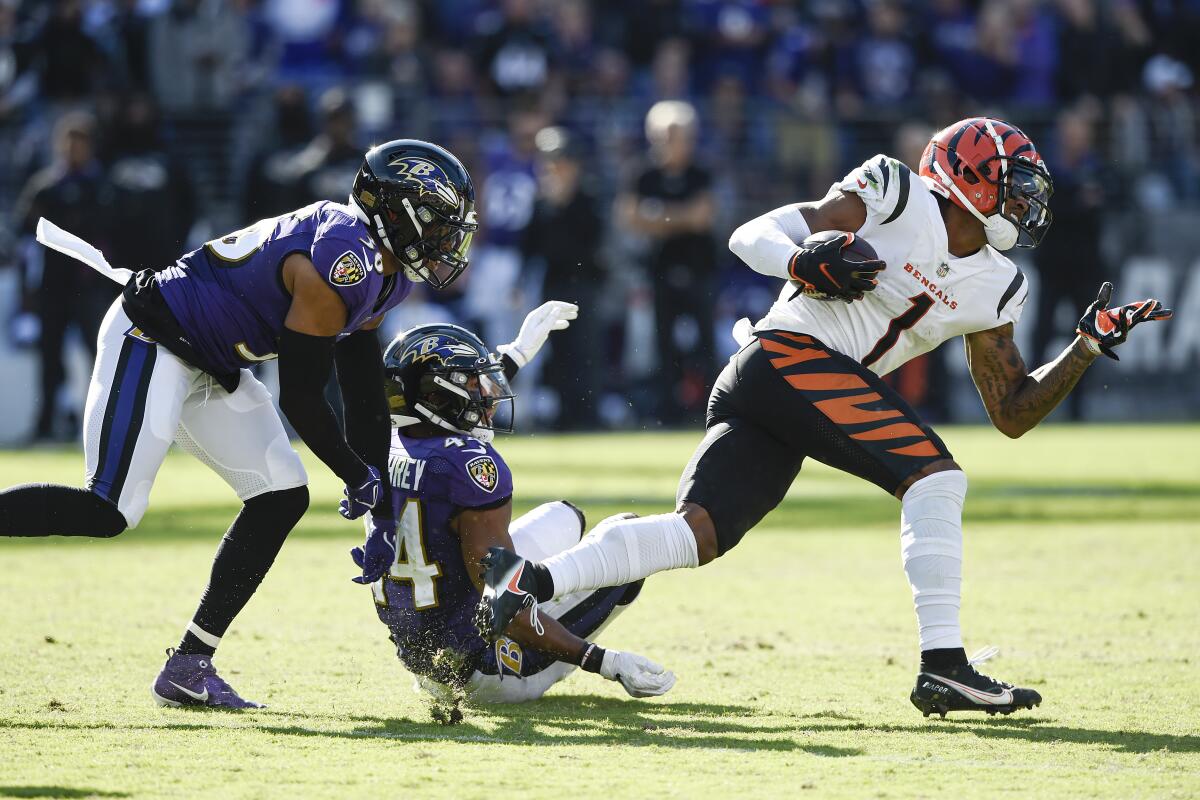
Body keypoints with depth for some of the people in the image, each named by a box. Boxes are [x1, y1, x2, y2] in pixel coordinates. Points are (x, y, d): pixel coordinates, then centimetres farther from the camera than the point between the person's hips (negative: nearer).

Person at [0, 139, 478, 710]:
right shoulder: (343, 265, -25)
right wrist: (358, 477, -5)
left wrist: (383, 503, 13)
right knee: (110, 510, -20)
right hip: (151, 340, -11)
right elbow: (300, 395, -20)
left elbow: (363, 386, 13)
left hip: (213, 370, 11)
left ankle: (188, 668, 8)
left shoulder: (386, 270, 6)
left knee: (282, 497, 5)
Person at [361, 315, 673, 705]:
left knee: (564, 518, 27)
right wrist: (603, 662, -24)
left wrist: (518, 352, 35)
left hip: (418, 657, 7)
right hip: (479, 670, -7)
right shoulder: (471, 464, -25)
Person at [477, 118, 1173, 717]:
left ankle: (533, 579, -12)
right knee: (935, 475, -15)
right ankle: (944, 666, -20)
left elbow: (1014, 412, 22)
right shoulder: (894, 198, 0)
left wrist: (1090, 345, 15)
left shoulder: (988, 289, 21)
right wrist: (801, 264, -22)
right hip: (794, 352, -8)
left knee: (698, 533, -6)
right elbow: (753, 236, -1)